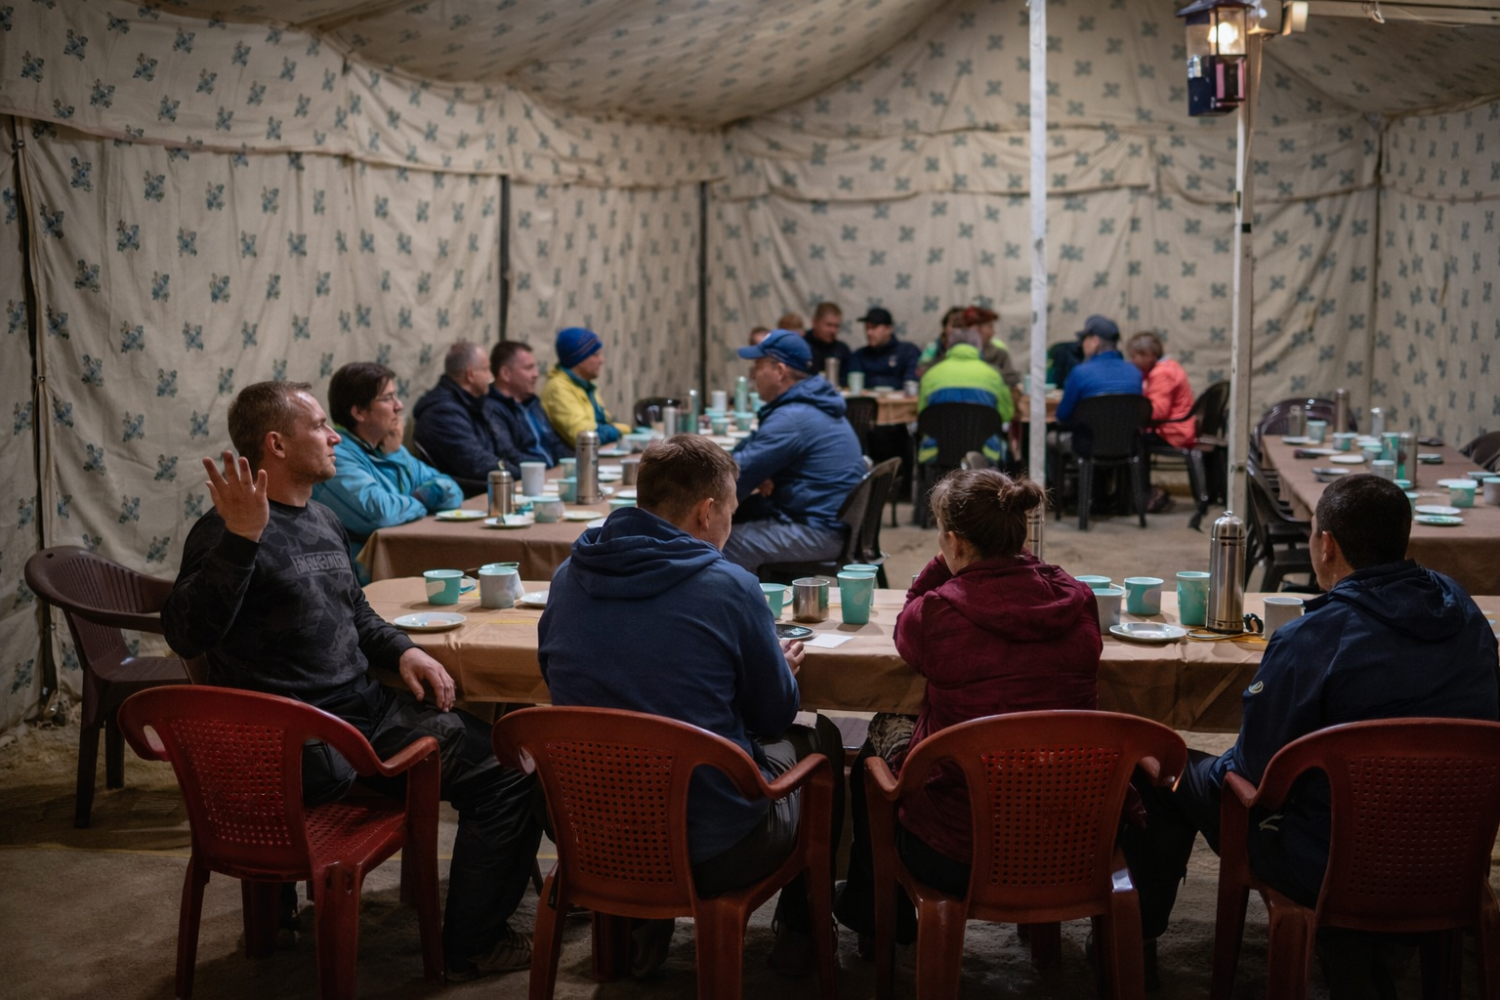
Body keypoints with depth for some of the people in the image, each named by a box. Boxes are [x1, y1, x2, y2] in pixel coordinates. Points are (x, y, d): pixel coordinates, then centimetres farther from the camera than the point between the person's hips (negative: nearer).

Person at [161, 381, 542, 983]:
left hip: (366, 709, 9)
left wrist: (402, 651, 9)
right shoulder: (226, 533, -12)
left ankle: (476, 936, 15)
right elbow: (186, 634, -28)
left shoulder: (322, 520, 16)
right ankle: (471, 946, 1)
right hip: (303, 745, -9)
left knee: (506, 764, 1)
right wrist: (240, 539, -37)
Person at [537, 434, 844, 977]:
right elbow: (775, 714, -4)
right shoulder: (728, 586, -17)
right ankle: (798, 930, 35)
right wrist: (782, 665, 20)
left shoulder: (567, 578, -2)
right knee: (820, 742, 23)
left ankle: (641, 923, 36)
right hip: (713, 856, -5)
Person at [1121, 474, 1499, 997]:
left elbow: (1251, 771, -15)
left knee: (1170, 771, 12)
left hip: (1330, 870, -6)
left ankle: (1135, 938, 33)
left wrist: (1216, 769, 8)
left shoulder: (1308, 641, -24)